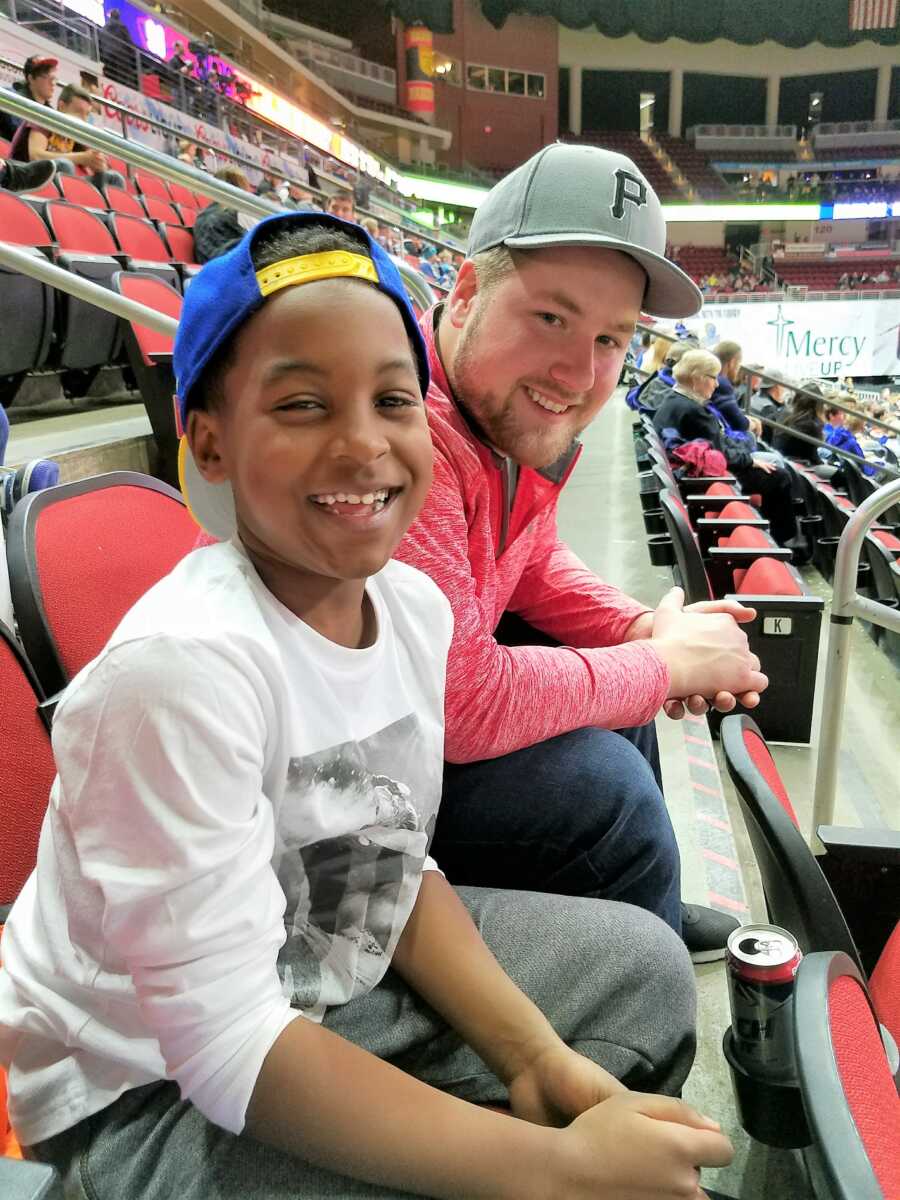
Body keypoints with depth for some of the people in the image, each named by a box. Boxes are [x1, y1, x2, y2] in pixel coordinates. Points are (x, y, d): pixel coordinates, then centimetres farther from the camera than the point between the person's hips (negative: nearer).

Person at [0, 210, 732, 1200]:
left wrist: (538, 1060, -9)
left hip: (341, 971, 7)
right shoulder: (180, 668, -32)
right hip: (149, 1087, -6)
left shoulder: (416, 605, -9)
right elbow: (228, 1049, -28)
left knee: (642, 961, 11)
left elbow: (400, 867, 2)